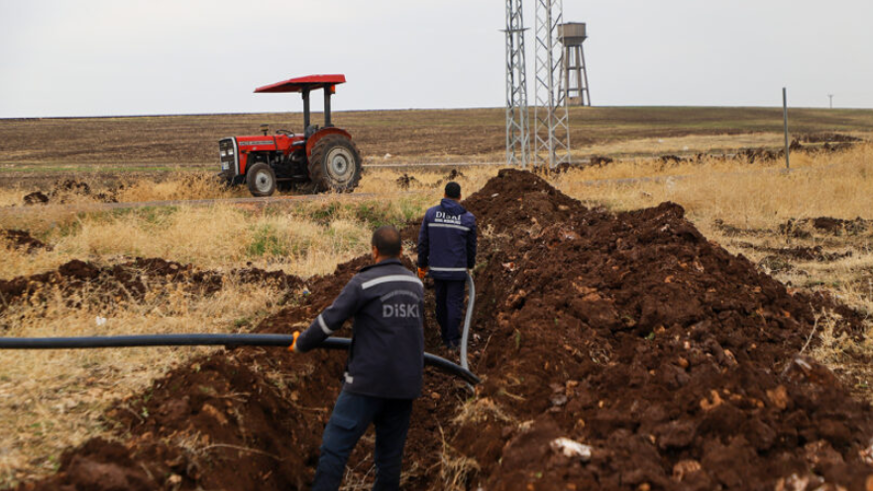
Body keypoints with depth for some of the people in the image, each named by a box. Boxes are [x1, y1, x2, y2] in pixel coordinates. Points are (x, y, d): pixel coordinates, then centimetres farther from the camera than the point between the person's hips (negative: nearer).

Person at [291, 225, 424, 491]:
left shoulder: (364, 282, -10)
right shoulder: (416, 284, 10)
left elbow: (329, 320, -8)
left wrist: (301, 343, 9)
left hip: (369, 382, -6)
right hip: (405, 382, 6)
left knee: (334, 447, -2)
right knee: (390, 453, 12)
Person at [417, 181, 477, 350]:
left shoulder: (431, 213, 0)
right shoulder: (468, 218, -3)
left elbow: (423, 242, 3)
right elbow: (471, 245, 6)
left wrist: (422, 265, 13)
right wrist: (470, 264, 23)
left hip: (437, 268, 2)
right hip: (457, 269, -2)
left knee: (441, 301, 14)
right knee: (455, 303, 2)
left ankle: (445, 336, 25)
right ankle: (453, 340, 1)